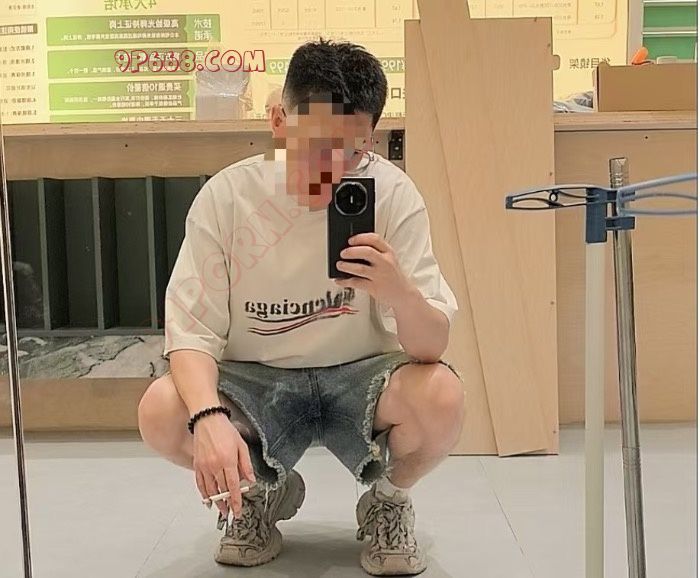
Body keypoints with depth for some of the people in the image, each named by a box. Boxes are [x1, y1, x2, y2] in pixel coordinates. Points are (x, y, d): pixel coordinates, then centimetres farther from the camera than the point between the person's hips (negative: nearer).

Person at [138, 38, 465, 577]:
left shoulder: (393, 193, -17)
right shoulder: (226, 196, -15)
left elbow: (432, 347, -18)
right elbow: (192, 332, -12)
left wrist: (401, 294, -42)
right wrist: (209, 417, -33)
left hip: (361, 375, 0)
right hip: (255, 380, 1)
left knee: (442, 397, -31)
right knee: (161, 413, -27)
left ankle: (388, 500, 6)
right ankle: (263, 492, 9)